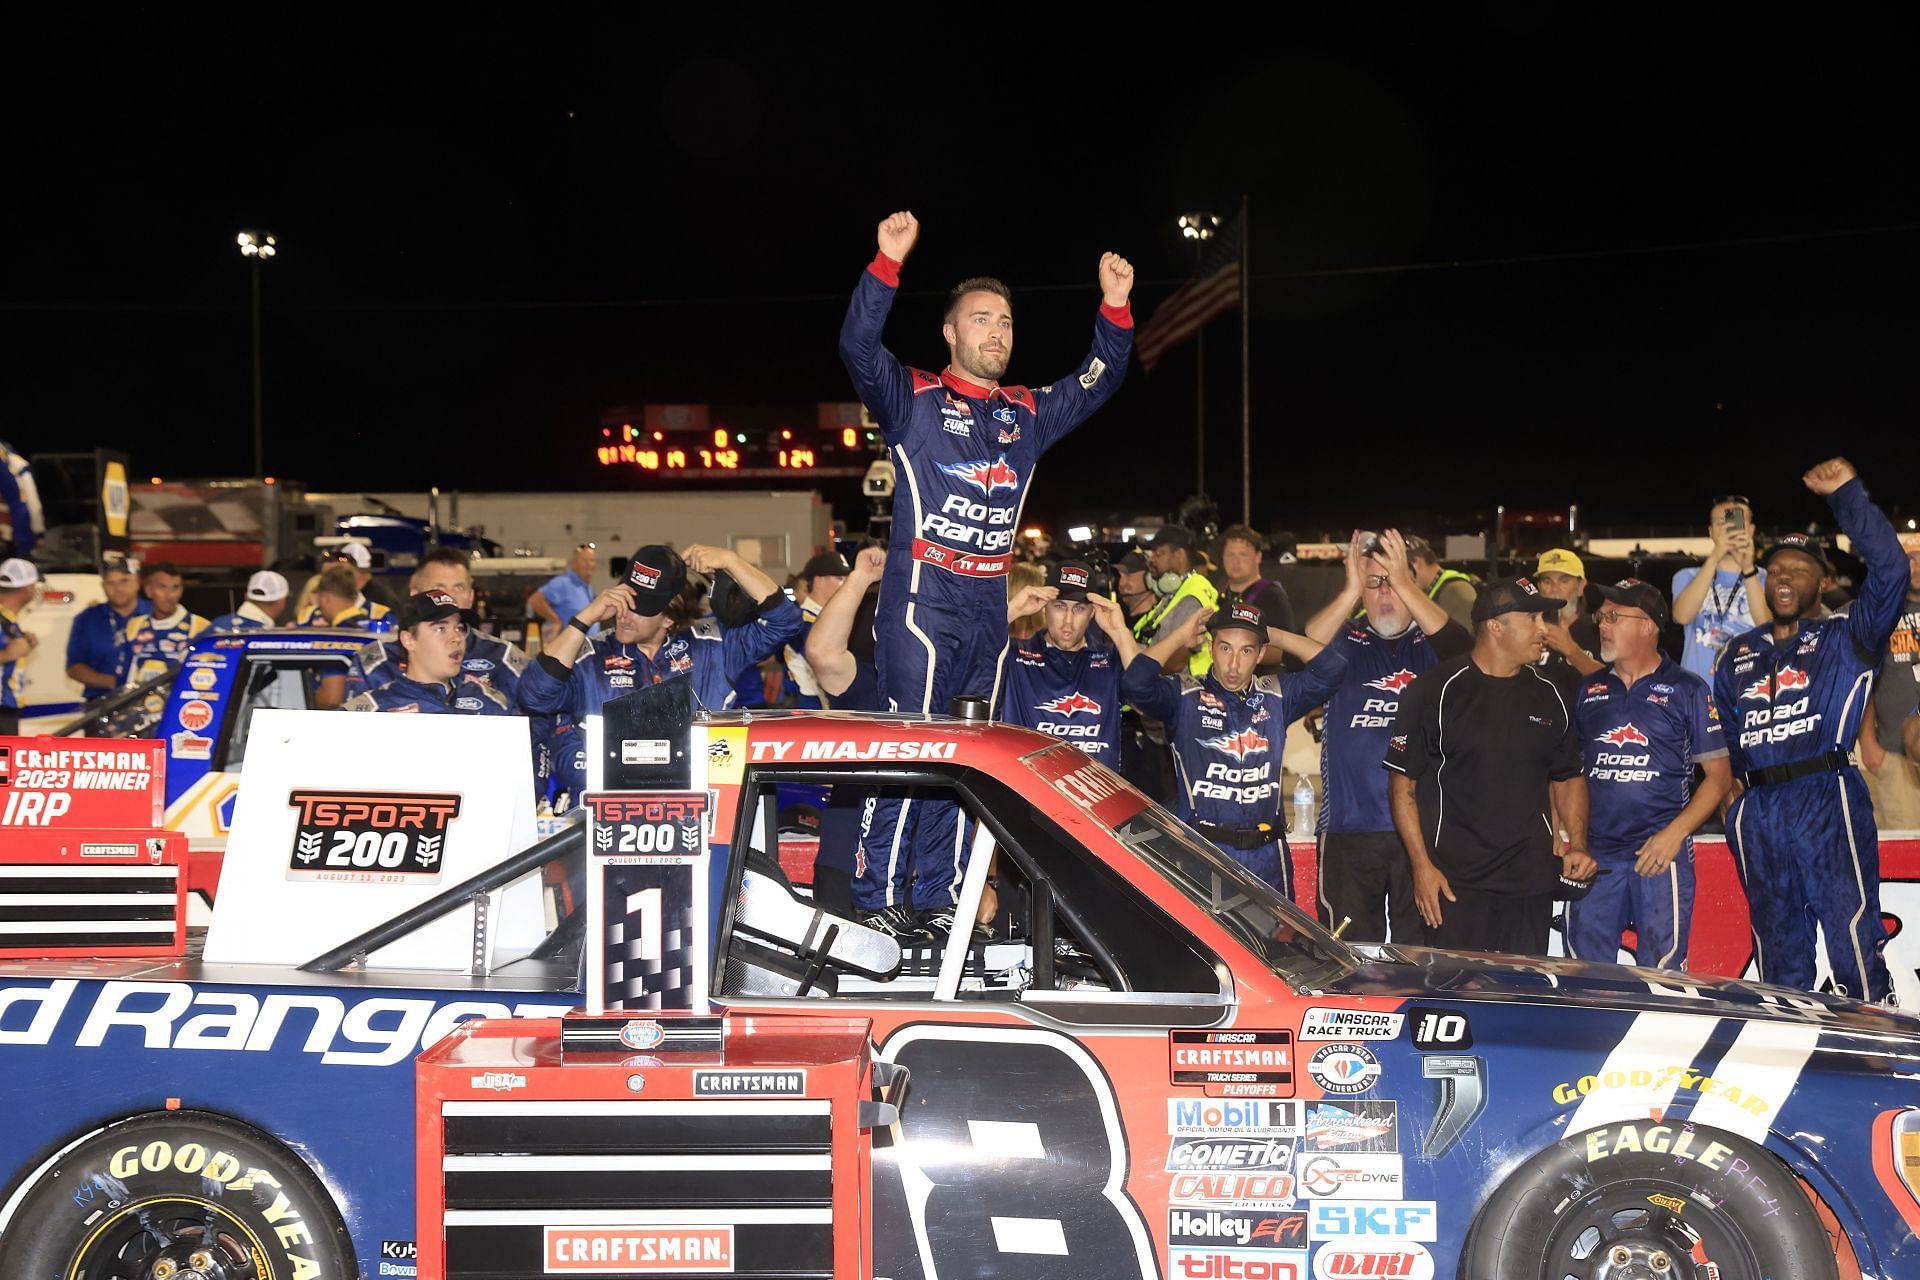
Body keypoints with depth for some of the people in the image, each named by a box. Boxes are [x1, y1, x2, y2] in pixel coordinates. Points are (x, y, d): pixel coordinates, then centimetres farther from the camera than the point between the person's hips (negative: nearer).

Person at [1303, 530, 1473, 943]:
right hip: (1349, 827, 0)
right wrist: (1350, 592, -28)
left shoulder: (1430, 643, 5)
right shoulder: (1345, 640, 6)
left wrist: (1405, 585, -29)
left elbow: (1462, 650, -18)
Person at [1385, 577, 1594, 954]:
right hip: (1454, 881, -4)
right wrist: (1422, 865, -10)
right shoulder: (1435, 690, -4)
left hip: (1531, 881, 5)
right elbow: (1403, 784, -4)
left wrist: (1577, 846, 6)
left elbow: (1569, 778, 21)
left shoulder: (1548, 695, 11)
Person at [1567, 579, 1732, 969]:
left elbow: (1719, 775, 0)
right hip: (1594, 853, 4)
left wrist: (1674, 834, -12)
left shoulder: (1687, 689, 2)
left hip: (1661, 853, -3)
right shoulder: (1588, 690, 13)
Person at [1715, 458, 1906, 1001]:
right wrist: (1725, 779, 16)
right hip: (1755, 810, 5)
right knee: (1777, 945, 10)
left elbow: (1889, 569, -8)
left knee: (1853, 931, -11)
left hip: (1828, 799, -5)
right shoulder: (1739, 654, 21)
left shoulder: (1845, 636, 7)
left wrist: (1846, 492, -9)